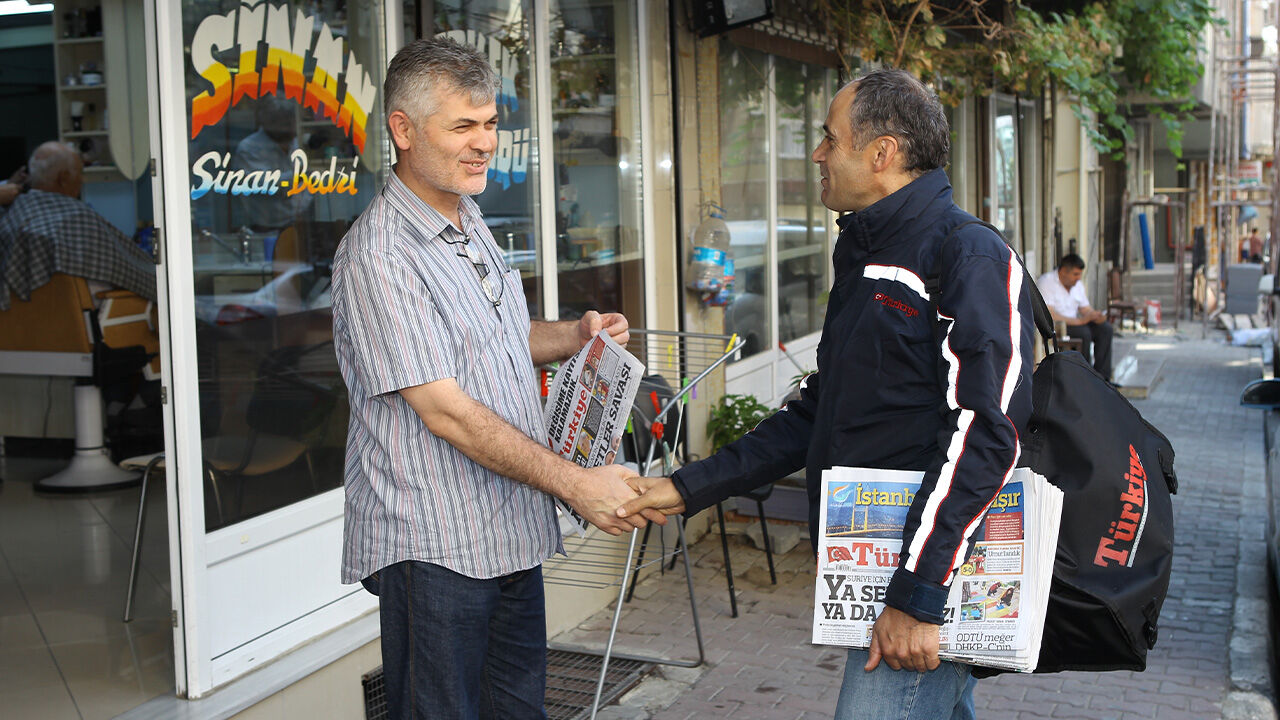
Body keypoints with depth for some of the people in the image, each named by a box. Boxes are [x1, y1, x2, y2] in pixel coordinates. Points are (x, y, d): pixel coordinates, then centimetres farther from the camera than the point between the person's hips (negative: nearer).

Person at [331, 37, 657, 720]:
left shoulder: (472, 225, 13)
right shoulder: (377, 253, -17)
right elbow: (445, 410, -21)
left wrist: (575, 335, 6)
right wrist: (574, 482, -21)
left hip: (511, 532, 9)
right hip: (433, 546, -9)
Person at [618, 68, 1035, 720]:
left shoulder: (969, 257, -14)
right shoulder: (863, 257, 16)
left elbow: (983, 433, -23)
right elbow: (817, 412, 19)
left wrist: (919, 593, -26)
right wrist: (690, 488, 12)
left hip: (929, 570, -9)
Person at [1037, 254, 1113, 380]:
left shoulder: (1077, 284, 11)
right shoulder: (1046, 282, -15)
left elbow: (1085, 309, 14)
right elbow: (1049, 315, -25)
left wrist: (1096, 316, -11)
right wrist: (1078, 321, -28)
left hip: (1073, 322, 8)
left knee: (1105, 328, -12)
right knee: (1084, 332, -31)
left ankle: (1102, 377, -12)